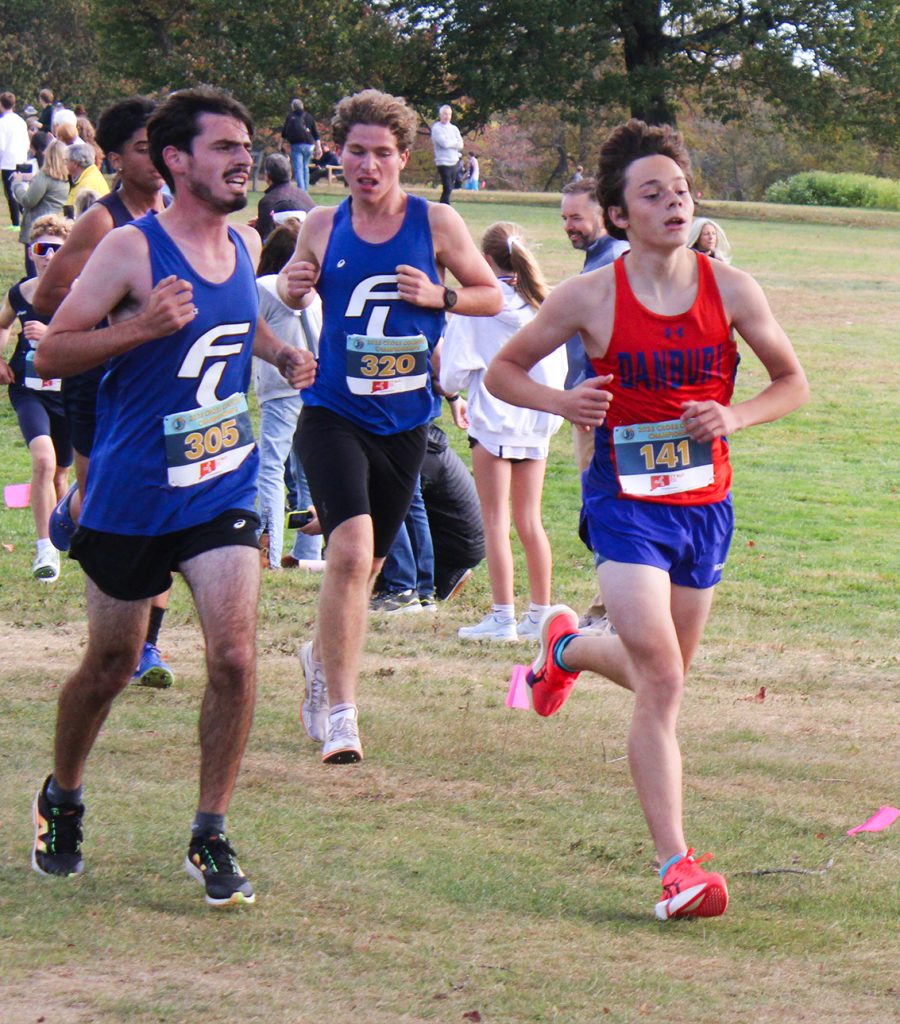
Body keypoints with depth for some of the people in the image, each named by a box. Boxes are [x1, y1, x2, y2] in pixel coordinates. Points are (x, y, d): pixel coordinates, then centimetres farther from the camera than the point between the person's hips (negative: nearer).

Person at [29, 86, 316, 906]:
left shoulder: (246, 246, 5)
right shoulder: (132, 250, -14)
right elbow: (50, 353, -14)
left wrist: (280, 352, 8)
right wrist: (143, 327, -27)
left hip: (224, 489, 4)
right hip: (132, 495, -4)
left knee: (235, 655, -12)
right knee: (112, 663, 11)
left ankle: (210, 838, -1)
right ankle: (61, 800, 37)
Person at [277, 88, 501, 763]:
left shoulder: (435, 223, -2)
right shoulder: (323, 226, 0)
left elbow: (493, 296, 6)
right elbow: (295, 289, 17)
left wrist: (439, 296, -13)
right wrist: (293, 286, -6)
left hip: (405, 422, 2)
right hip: (333, 414, -2)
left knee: (365, 565, 16)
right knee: (350, 550, -22)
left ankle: (322, 656, 47)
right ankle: (341, 711, -16)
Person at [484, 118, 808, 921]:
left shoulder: (729, 289, -3)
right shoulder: (590, 297, -8)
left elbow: (793, 383, 8)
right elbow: (503, 371, 5)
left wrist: (736, 417, -12)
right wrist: (561, 403, -15)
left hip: (705, 502, 4)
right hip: (626, 501, -4)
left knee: (660, 673, 19)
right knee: (662, 682, -16)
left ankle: (567, 646, 52)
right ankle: (676, 865, -14)